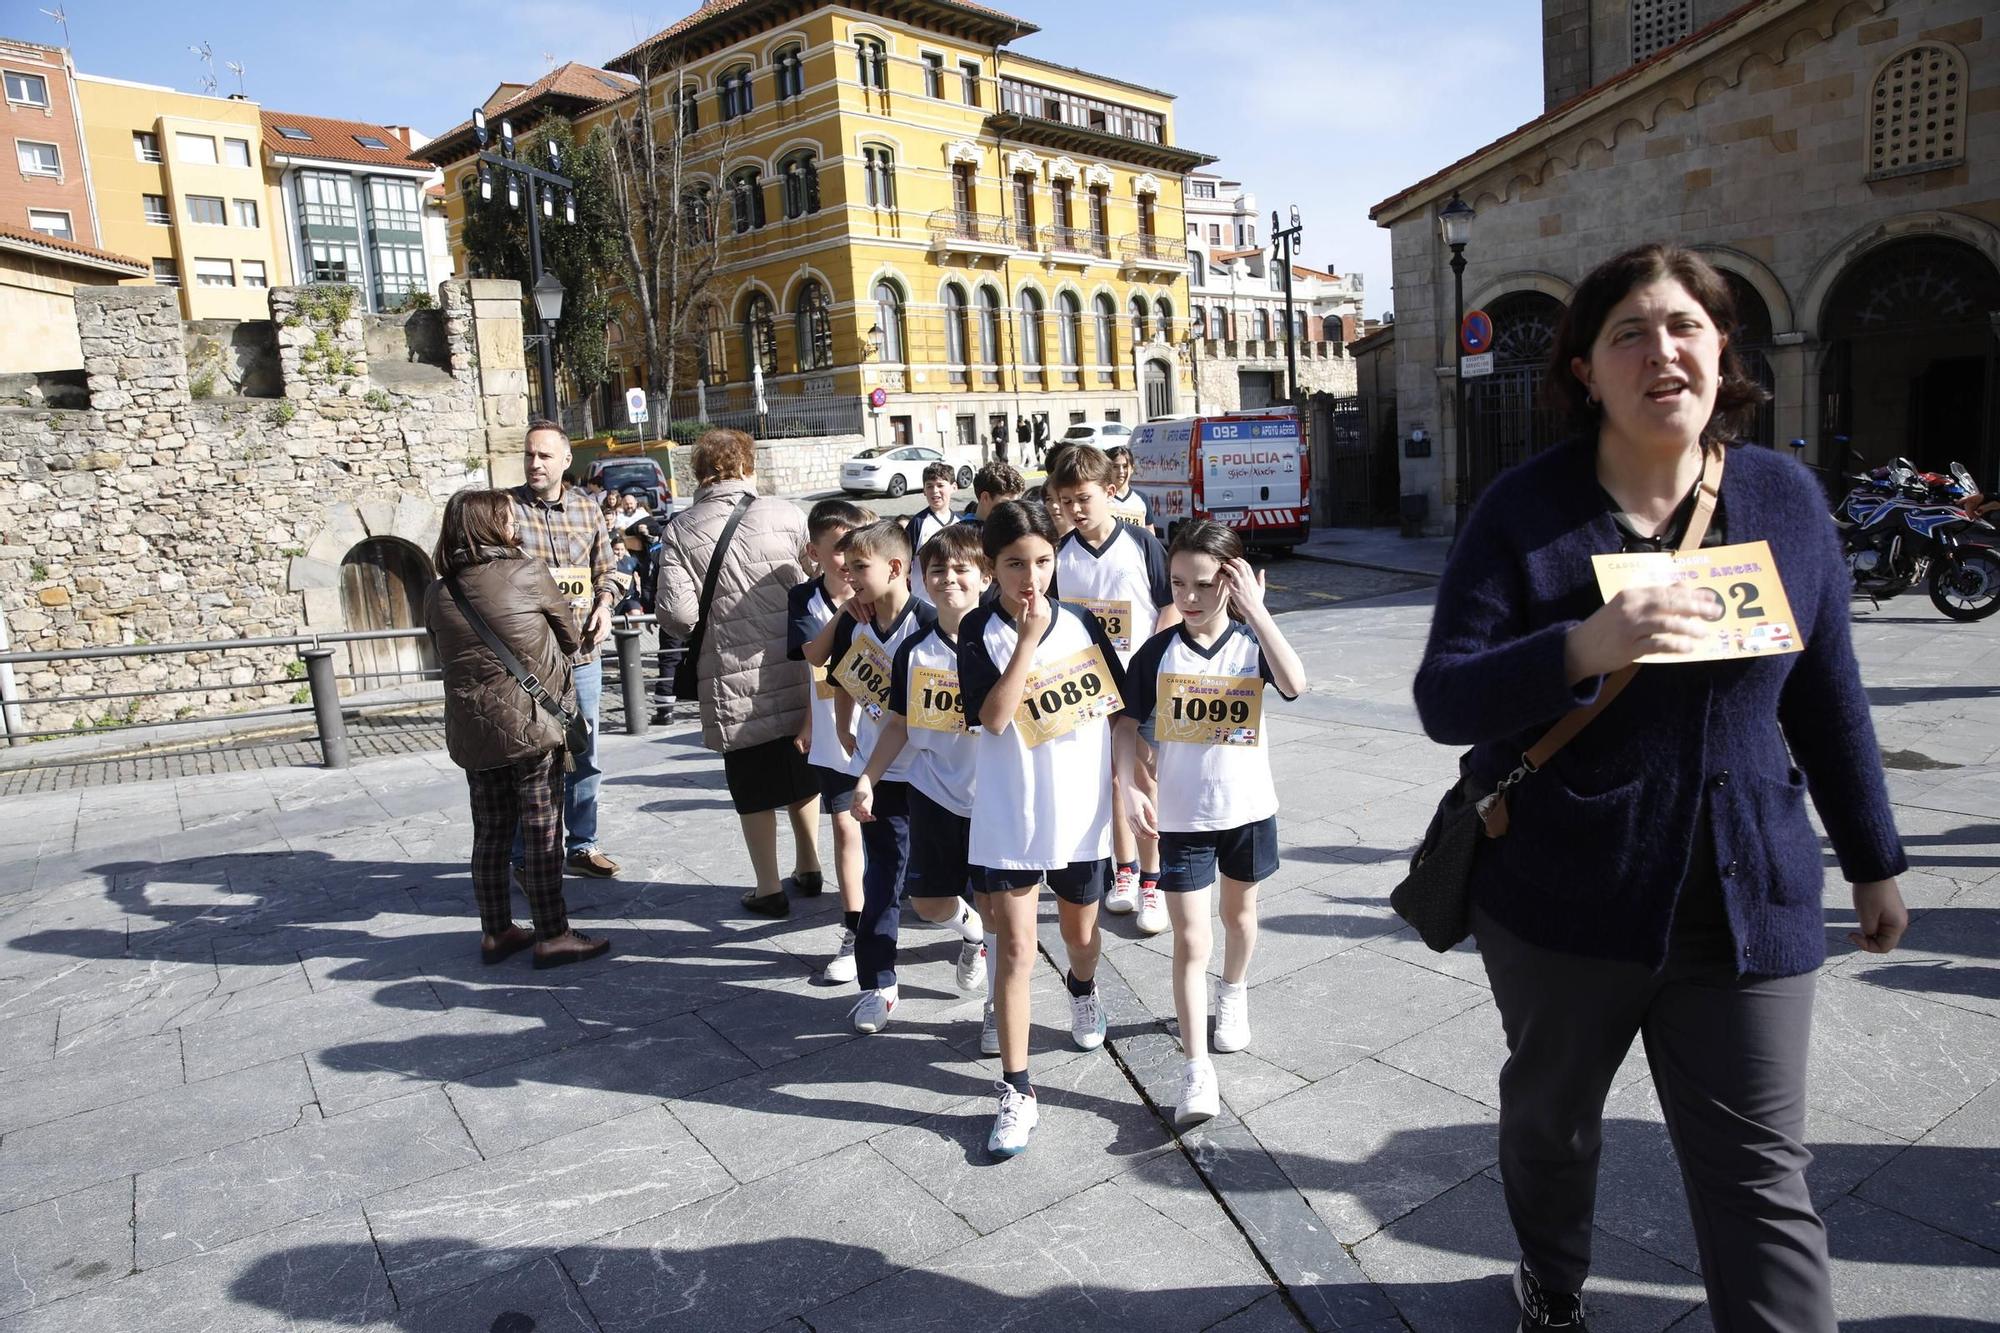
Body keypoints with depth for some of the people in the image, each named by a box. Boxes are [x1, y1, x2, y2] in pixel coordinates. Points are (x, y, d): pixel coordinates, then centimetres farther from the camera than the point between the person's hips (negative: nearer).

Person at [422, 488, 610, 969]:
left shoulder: (438, 594, 4)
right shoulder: (528, 574, -10)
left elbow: (446, 658, 11)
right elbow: (571, 638, 2)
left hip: (471, 731, 5)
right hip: (530, 724, -5)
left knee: (491, 833, 15)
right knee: (542, 834, 3)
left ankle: (496, 932, 24)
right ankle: (552, 936, 9)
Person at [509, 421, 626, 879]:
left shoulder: (586, 507, 7)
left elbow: (607, 567, 16)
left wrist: (604, 605, -3)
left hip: (583, 654, 4)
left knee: (584, 756, 14)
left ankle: (581, 845, 29)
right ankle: (527, 856, 16)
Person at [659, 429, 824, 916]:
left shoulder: (681, 531, -5)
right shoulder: (785, 514, -3)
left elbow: (676, 614, -13)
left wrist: (708, 629, 8)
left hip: (734, 681, -2)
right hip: (795, 674, 2)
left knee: (753, 789, 12)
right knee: (801, 771, 23)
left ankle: (769, 889, 20)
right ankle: (808, 864, 36)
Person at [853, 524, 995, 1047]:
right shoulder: (914, 650, 0)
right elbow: (899, 723, 9)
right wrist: (867, 779, 6)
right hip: (933, 794, 4)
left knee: (993, 905, 2)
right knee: (929, 902, 11)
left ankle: (998, 1008, 21)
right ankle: (971, 933, 46)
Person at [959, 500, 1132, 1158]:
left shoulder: (1081, 623, -2)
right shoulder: (979, 630, -9)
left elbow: (1116, 706, 6)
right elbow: (993, 716, -21)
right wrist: (1028, 639, -25)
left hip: (1081, 810, 3)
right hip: (1010, 817, -2)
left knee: (1080, 931, 21)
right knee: (1015, 950, -2)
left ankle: (1083, 988, 56)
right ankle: (1016, 1091, 8)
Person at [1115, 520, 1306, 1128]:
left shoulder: (1252, 641, -8)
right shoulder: (1159, 652, -8)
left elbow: (1294, 684, -27)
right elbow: (1128, 724, -3)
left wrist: (1257, 610, -27)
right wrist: (1129, 787, -16)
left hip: (1249, 810, 1)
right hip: (1181, 818, -1)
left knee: (1239, 912, 23)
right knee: (1190, 941, -3)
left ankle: (1234, 993, 51)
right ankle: (1196, 1073, 0)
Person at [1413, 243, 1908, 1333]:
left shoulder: (1786, 498, 1)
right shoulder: (1523, 508, -9)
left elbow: (1827, 697, 10)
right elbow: (1443, 699, -15)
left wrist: (1874, 861, 15)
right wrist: (1582, 649, -32)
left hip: (1746, 899, 1)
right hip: (1562, 895, -1)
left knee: (1760, 1179, 3)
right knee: (1550, 1118, 20)